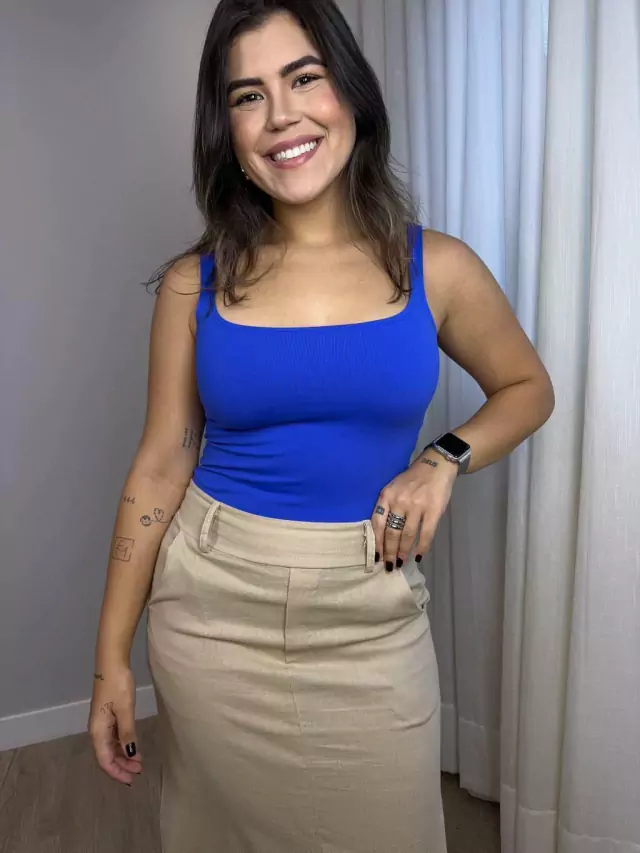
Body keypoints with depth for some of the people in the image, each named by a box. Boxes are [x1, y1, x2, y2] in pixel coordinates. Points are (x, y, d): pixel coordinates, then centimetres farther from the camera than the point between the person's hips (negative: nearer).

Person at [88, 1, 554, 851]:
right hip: (212, 609, 1)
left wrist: (445, 459, -9)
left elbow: (528, 387, 10)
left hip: (369, 619, 0)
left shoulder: (438, 268, -5)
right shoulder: (195, 283, -5)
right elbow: (160, 469, -1)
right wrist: (112, 657, 1)